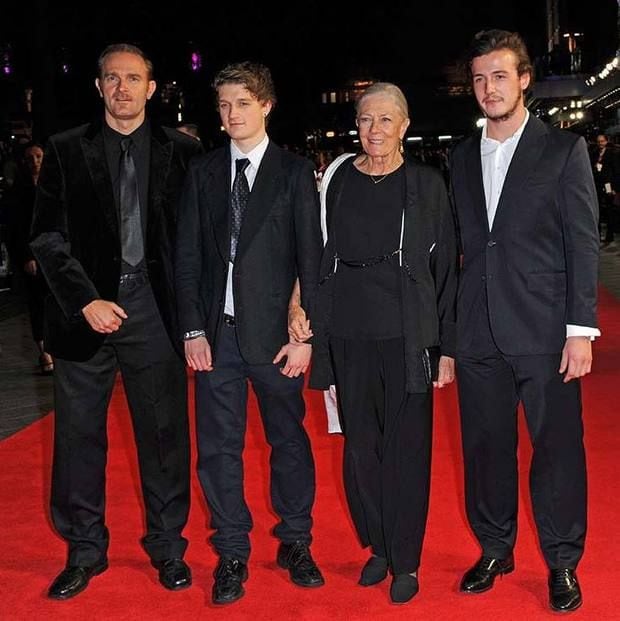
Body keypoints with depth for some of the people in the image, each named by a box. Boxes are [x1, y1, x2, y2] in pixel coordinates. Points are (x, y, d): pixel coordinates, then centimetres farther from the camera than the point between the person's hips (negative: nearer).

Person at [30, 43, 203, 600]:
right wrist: (86, 301, -11)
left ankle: (167, 545, 24)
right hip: (85, 307, 0)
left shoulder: (181, 152, 4)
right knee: (78, 434, 7)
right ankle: (85, 550, 23)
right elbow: (48, 237, 0)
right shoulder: (66, 151, 4)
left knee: (164, 432, 7)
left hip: (153, 305, 0)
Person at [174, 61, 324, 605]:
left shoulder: (295, 172, 1)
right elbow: (188, 257, 7)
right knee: (218, 447, 6)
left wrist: (305, 334, -7)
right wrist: (194, 330, -1)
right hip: (217, 333, 2)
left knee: (289, 440, 8)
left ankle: (295, 543, 25)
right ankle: (232, 554, 20)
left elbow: (311, 257, -2)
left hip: (275, 332, -2)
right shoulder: (204, 172, 8)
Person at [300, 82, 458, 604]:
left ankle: (405, 561, 15)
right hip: (349, 333, 2)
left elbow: (445, 268, 2)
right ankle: (377, 546, 27)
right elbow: (318, 254, 10)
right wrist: (301, 305, -2)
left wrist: (447, 346, -1)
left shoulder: (427, 185, 1)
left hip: (407, 334, -2)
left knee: (406, 447, 2)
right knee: (360, 444, 9)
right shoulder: (336, 180, 5)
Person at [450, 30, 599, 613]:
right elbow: (462, 244, 11)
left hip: (544, 329, -4)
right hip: (478, 333, 4)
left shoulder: (564, 149, 0)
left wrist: (581, 329, -10)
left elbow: (583, 242, -4)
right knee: (485, 446, 12)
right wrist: (450, 328, 6)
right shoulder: (462, 156, 12)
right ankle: (494, 549, 28)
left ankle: (562, 563, 19)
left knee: (558, 447, 3)